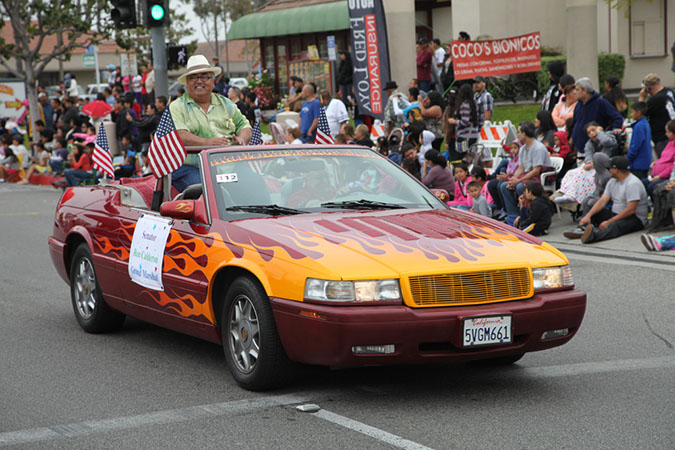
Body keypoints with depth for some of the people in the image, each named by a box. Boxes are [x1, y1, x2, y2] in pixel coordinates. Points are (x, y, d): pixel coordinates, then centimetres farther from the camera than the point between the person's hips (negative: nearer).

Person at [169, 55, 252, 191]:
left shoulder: (226, 104, 23)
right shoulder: (177, 107, 8)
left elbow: (244, 126, 21)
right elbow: (178, 135, -9)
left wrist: (241, 139, -4)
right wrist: (206, 142, -24)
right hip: (190, 168, -4)